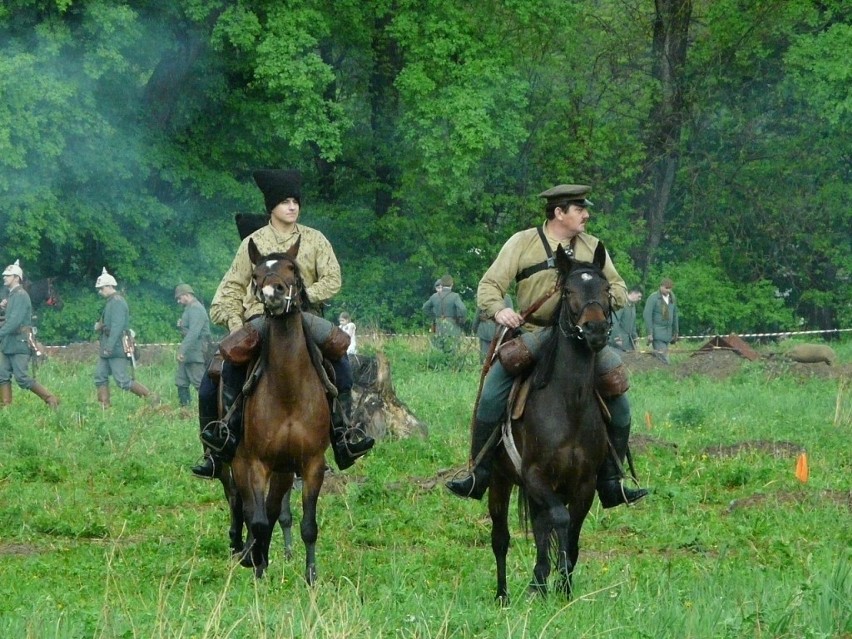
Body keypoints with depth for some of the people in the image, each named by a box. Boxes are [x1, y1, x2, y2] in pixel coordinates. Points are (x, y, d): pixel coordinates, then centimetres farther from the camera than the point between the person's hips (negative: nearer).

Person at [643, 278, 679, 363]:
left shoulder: (672, 298, 10)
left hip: (667, 333, 6)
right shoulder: (653, 298, -8)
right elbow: (647, 315, -11)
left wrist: (675, 332, 18)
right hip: (657, 333, -6)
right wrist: (649, 333, -15)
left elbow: (674, 315, 18)